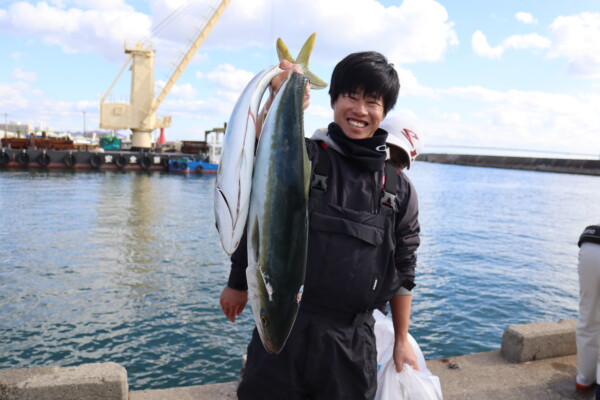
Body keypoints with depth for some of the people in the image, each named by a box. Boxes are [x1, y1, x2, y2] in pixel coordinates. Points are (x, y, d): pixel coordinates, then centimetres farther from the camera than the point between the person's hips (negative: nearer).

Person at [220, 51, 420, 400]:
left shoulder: (399, 188, 5)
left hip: (353, 340, 2)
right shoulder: (302, 157, 0)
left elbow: (403, 270, 9)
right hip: (284, 327, -1)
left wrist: (402, 340, 12)